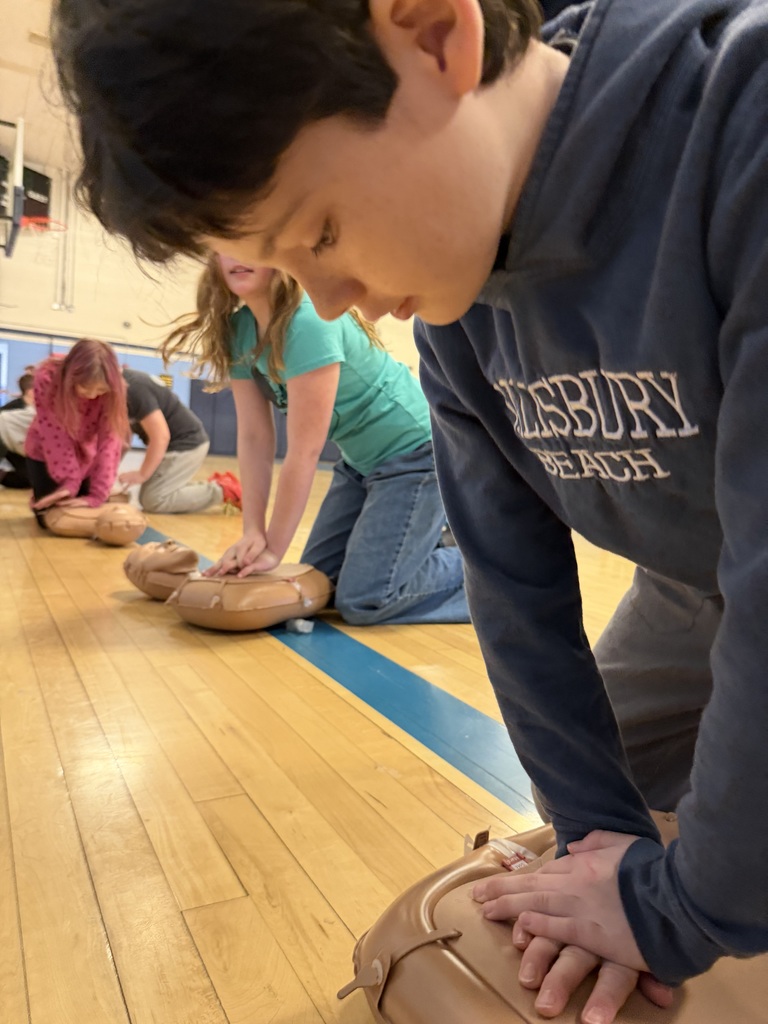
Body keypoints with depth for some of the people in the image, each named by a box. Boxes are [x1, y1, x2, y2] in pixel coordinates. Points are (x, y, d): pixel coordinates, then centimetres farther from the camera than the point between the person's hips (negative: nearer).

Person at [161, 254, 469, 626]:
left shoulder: (308, 322, -27)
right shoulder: (237, 330, -2)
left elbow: (304, 451, -26)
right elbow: (254, 438, -4)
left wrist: (273, 549, -19)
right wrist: (253, 533, -12)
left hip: (414, 453, -8)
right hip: (361, 459, 8)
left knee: (363, 600, -13)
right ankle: (424, 536, 27)